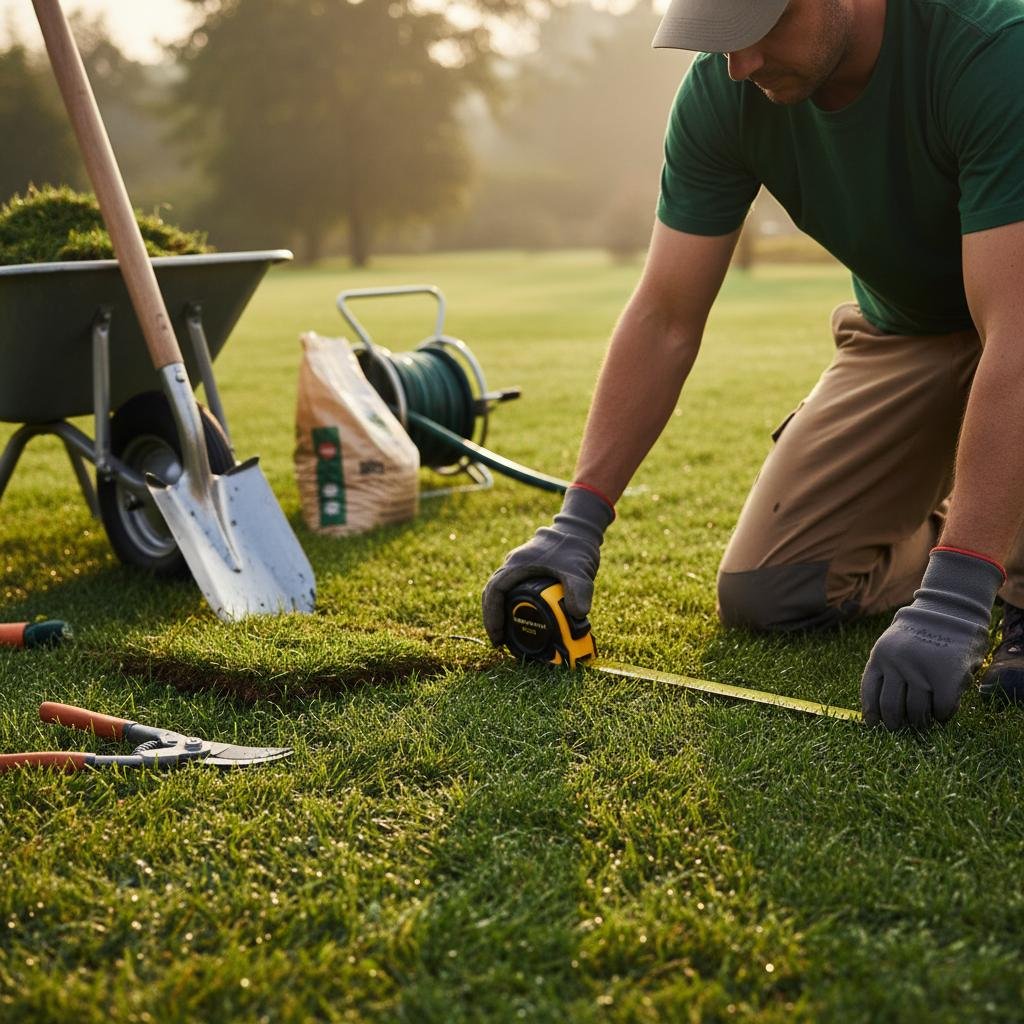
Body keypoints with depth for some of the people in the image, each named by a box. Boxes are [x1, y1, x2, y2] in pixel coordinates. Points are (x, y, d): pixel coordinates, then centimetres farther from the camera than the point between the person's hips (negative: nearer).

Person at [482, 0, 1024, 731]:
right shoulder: (722, 91, -20)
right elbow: (665, 320, -15)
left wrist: (953, 601, -48)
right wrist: (578, 522, -21)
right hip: (900, 331, 4)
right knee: (761, 597, -6)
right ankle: (934, 522, 20)